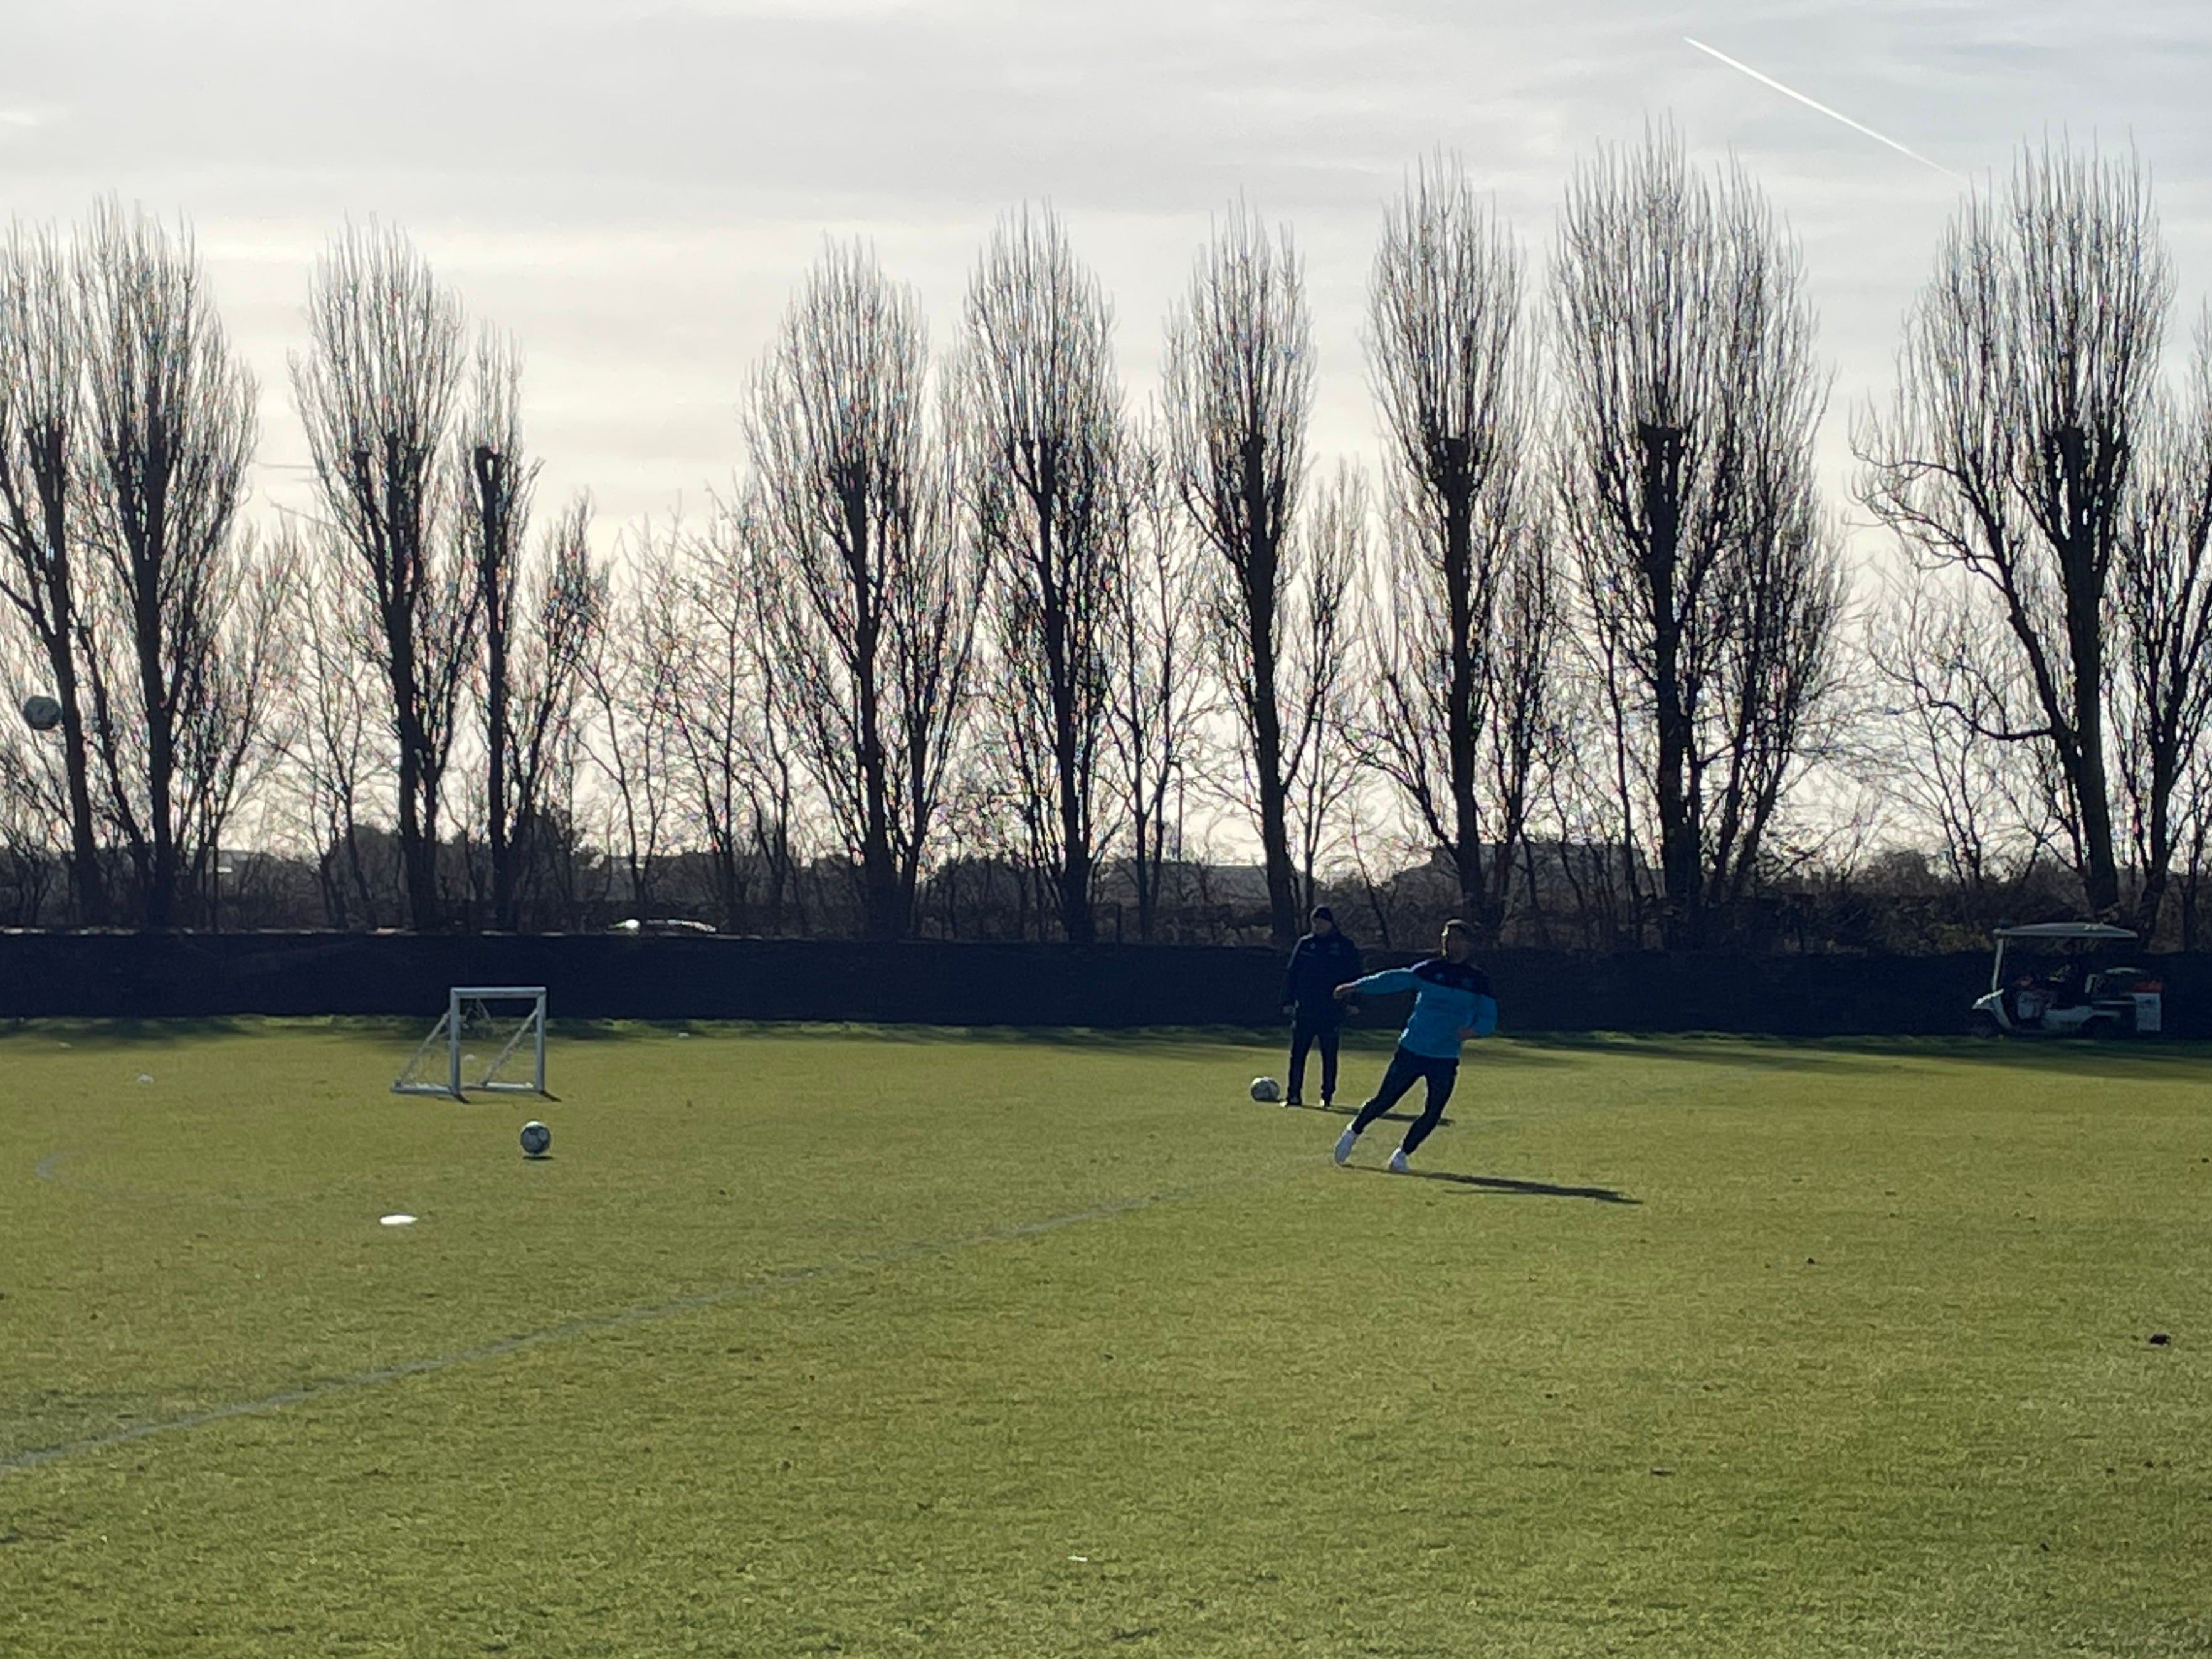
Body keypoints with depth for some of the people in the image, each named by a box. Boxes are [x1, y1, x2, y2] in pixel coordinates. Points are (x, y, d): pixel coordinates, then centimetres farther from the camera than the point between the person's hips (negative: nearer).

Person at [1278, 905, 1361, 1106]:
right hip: (1304, 1010, 2)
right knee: (1297, 1053, -2)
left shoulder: (1346, 947, 2)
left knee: (1329, 1055, 3)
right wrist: (1288, 1001, 2)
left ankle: (1328, 1095, 13)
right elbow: (1291, 974, 9)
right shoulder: (1304, 945, 7)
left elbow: (1354, 977, 4)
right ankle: (1294, 1095, 1)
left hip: (1331, 1012, -2)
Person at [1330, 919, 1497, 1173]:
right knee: (1385, 1100, 3)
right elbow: (1394, 980, -4)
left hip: (1446, 1059, 1)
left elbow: (1489, 1018, 1)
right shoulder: (1429, 970, 1)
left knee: (1433, 1114, -5)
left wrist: (1473, 1030, -22)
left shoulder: (1478, 980, 3)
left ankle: (1402, 1154, 12)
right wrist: (1358, 987, -13)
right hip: (1411, 1050, -1)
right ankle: (1353, 1133, 25)